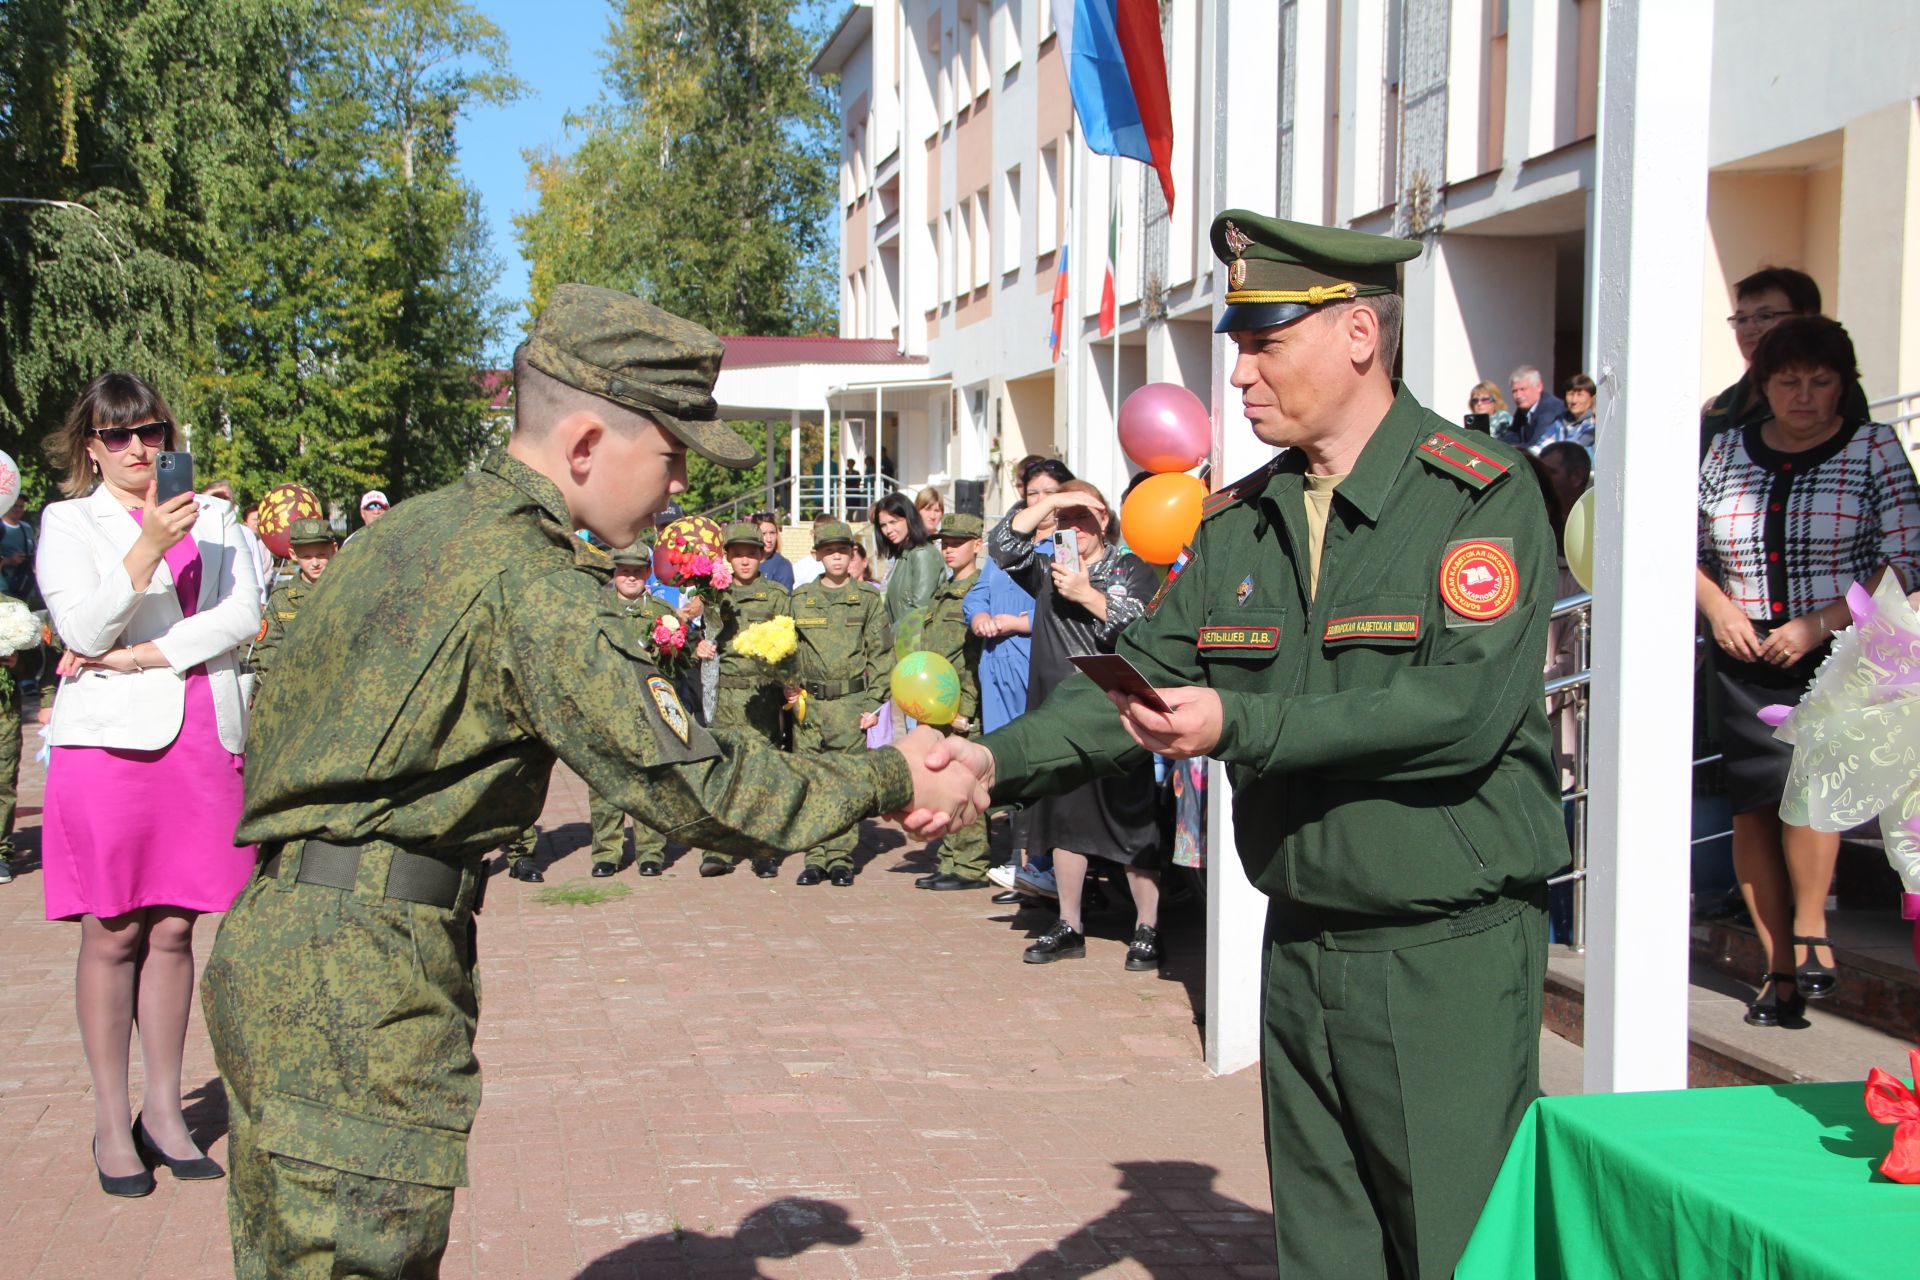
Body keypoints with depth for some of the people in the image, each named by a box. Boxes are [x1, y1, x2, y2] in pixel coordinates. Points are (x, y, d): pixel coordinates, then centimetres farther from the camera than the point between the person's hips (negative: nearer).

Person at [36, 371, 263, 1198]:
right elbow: (83, 629, -9)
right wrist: (148, 549, -20)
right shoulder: (69, 522, 6)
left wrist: (140, 657, -9)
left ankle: (164, 1112, 15)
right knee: (114, 935, 0)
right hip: (110, 740, -2)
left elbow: (242, 617, 0)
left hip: (204, 739, 3)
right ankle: (112, 1122, 9)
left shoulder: (212, 517, 14)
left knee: (173, 931, 5)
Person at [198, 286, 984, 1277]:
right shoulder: (529, 583, -16)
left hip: (272, 938, 10)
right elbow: (688, 785, -17)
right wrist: (888, 783, -6)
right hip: (363, 972, -10)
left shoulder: (417, 526, 13)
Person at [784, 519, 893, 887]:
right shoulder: (800, 599, 10)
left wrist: (873, 704, -3)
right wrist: (789, 689, 2)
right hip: (808, 703, 2)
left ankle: (840, 857, 5)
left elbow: (882, 656, 4)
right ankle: (816, 857, 9)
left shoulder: (868, 601, 6)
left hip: (850, 704, -2)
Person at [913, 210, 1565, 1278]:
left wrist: (1241, 726, -25)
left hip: (1452, 954, -6)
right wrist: (999, 760, -9)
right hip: (1301, 942, 6)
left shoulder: (1483, 496, -10)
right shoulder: (1238, 524, 10)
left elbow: (1467, 704, -22)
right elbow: (1143, 674, 7)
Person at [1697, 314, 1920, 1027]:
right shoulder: (1727, 451, 8)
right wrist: (1717, 607, -4)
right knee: (1753, 803, 0)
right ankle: (1780, 967, 11)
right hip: (1745, 656, 3)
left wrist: (1818, 625, -14)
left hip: (1841, 653, -3)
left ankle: (1810, 931, -5)